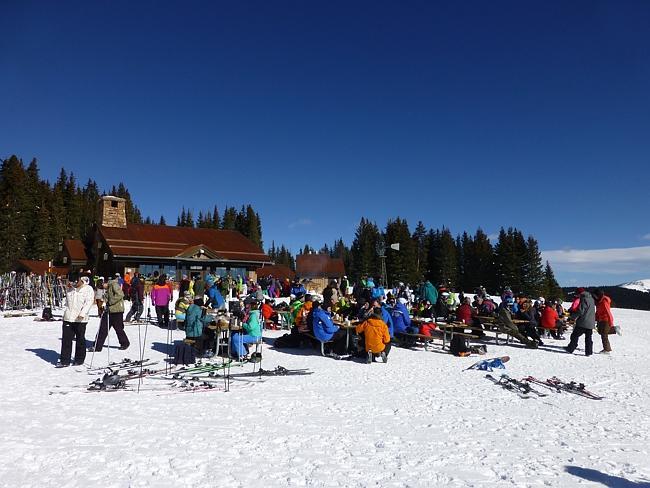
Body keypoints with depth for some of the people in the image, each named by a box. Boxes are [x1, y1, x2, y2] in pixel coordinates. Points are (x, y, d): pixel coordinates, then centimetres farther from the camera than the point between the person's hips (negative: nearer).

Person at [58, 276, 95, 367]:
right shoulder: (71, 289, 14)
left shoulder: (88, 289, -3)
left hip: (80, 319, -5)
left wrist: (82, 313, -24)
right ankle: (65, 360, 7)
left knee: (80, 339, 6)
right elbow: (67, 301, 26)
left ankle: (79, 359, 18)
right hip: (68, 318, 5)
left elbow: (89, 302, -13)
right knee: (66, 339, 2)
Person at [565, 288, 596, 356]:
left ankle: (570, 349, 6)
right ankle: (589, 352, 11)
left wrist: (572, 316, -5)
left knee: (575, 335, 1)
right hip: (591, 323, 8)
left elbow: (580, 311, -20)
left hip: (583, 322, -8)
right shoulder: (591, 299, 13)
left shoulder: (584, 299, -15)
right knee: (588, 338, 12)